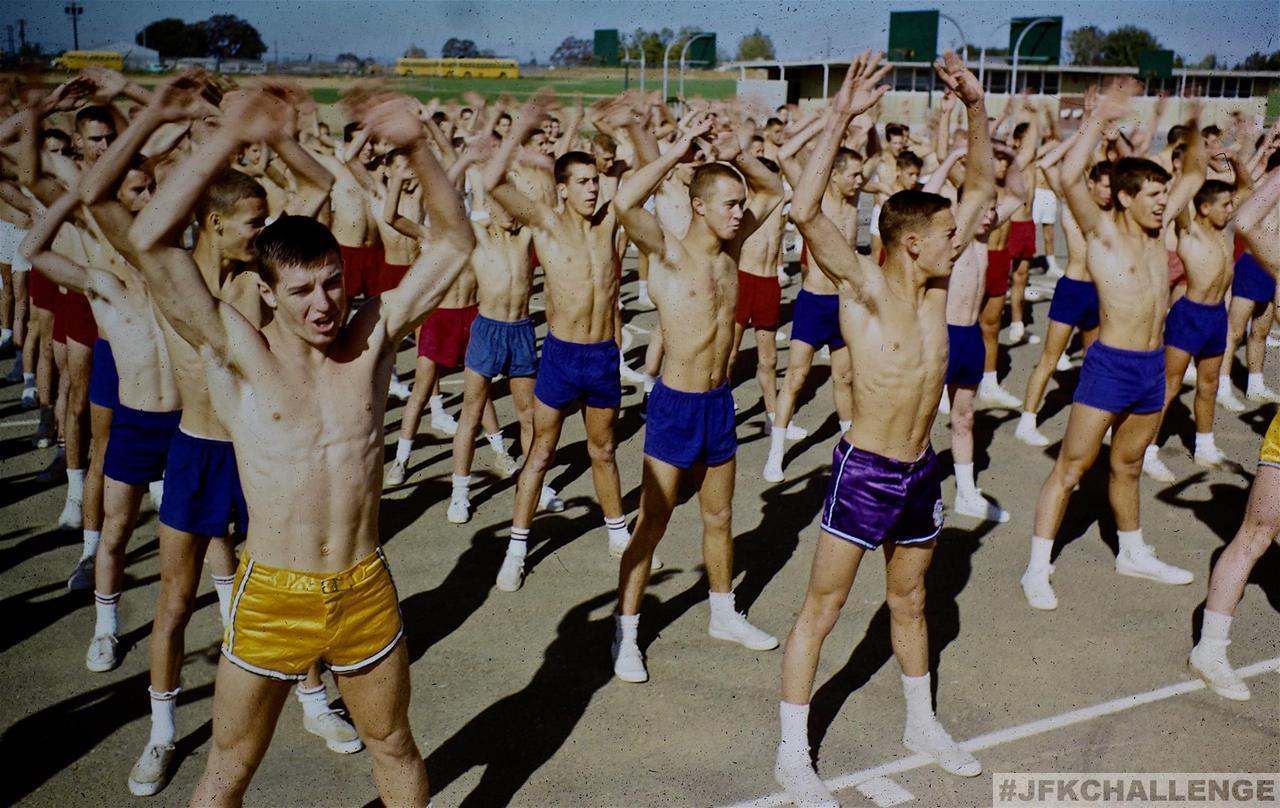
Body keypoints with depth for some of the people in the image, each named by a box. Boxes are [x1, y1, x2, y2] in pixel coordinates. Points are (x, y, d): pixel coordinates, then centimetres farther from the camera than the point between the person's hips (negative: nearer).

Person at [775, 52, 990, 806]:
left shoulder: (937, 282, 0)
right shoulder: (865, 289, -16)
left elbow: (983, 187, 7)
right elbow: (805, 212, -33)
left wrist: (976, 106, -4)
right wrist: (841, 118, -36)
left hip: (921, 472, 6)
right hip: (863, 474, -6)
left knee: (911, 602, 23)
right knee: (822, 610, 4)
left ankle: (922, 723, 43)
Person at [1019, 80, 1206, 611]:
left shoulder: (1159, 228, 9)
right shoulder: (1102, 231, -10)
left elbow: (1194, 176, 24)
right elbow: (1070, 178, -27)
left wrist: (1194, 128, 12)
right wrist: (1099, 118, -24)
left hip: (1153, 367, 7)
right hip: (1109, 365, -7)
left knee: (1128, 467, 22)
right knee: (1071, 468, -1)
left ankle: (1133, 554, 37)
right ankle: (1037, 569, 5)